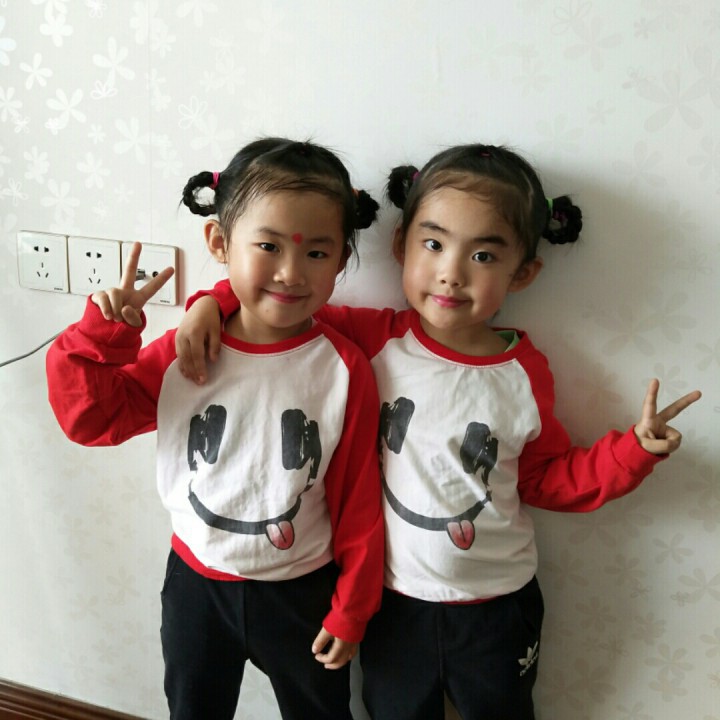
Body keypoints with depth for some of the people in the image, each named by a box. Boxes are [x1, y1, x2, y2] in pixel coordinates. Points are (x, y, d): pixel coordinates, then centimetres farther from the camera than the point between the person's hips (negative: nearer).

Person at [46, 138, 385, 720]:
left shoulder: (344, 368, -18)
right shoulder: (184, 352, -12)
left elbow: (358, 503, -12)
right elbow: (91, 417, -5)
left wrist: (350, 611, -5)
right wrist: (104, 335, -20)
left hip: (301, 592, -2)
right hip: (196, 584, 2)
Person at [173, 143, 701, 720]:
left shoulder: (524, 373, -11)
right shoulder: (374, 340, -15)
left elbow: (547, 478, 0)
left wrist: (634, 449, -12)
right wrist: (214, 303, -25)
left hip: (497, 606, 1)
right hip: (392, 599, 0)